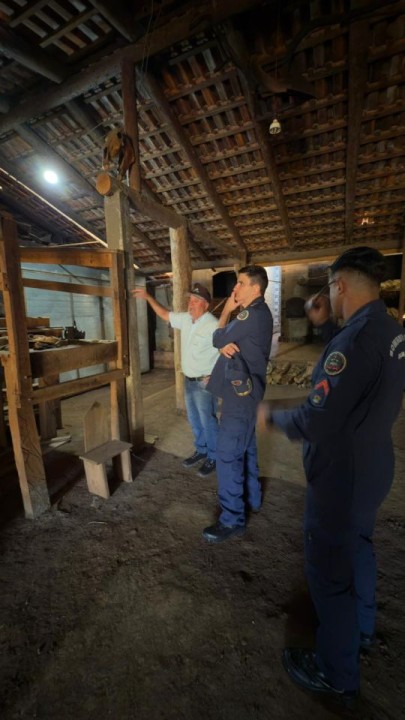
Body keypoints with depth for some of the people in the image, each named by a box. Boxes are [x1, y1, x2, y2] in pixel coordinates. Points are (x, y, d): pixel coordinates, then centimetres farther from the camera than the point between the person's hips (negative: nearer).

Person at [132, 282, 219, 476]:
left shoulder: (213, 325, -20)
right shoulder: (185, 319, 5)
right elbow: (165, 315, 19)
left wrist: (213, 376, -21)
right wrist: (148, 297, 14)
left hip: (204, 383, -8)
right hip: (188, 380, 8)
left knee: (208, 422, 5)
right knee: (194, 420, 20)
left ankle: (213, 458, 24)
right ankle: (201, 450, 38)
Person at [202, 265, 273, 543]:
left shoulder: (254, 314, -18)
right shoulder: (257, 313, 15)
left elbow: (217, 339, -11)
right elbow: (227, 341, 9)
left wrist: (226, 310, 3)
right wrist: (226, 345, -14)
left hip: (241, 391, -11)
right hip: (245, 389, 11)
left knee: (228, 454, -4)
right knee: (245, 447, 20)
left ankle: (233, 519, 9)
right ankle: (252, 498, 37)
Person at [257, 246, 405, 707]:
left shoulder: (356, 338, -28)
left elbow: (315, 422, -29)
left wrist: (272, 417, -11)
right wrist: (326, 327, 13)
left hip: (341, 476, -9)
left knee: (329, 572, 12)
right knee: (357, 548, 29)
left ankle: (336, 675, 36)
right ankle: (361, 630, 54)